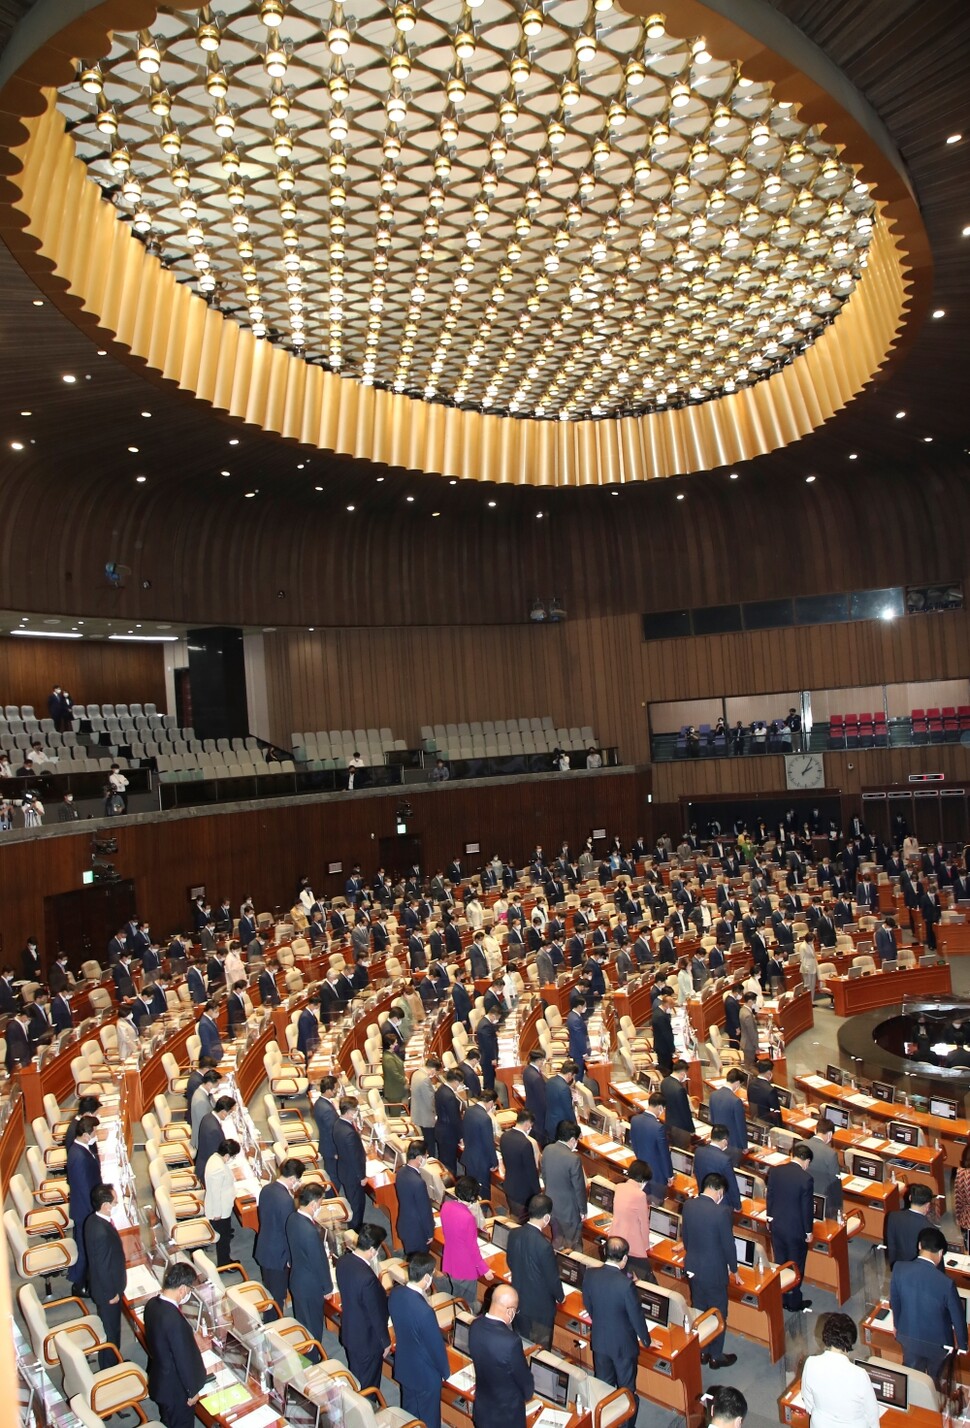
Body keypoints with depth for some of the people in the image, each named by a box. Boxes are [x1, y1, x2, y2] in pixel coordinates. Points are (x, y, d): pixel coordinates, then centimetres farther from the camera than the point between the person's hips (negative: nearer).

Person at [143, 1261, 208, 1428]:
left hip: (159, 1379, 7)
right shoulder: (175, 1320, -39)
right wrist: (192, 1390, -12)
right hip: (176, 1388, -7)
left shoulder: (152, 1304, -13)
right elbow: (185, 1359, -27)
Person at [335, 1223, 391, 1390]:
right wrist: (385, 1341, -10)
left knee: (354, 1377, 29)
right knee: (367, 1384, 18)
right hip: (367, 1339, -7)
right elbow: (376, 1314, -24)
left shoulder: (343, 1260, -15)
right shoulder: (367, 1278, -38)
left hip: (348, 1331, 7)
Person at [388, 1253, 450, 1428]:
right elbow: (436, 1345, -23)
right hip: (424, 1373, -6)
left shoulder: (395, 1293, -18)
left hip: (403, 1366, 7)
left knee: (408, 1412, 29)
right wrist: (445, 1372, -6)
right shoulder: (424, 1311, -39)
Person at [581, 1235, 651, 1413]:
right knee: (627, 1390, 18)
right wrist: (646, 1340, 1)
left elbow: (588, 1305, 1)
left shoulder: (589, 1275, -16)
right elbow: (636, 1315, -18)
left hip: (599, 1340, 4)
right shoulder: (625, 1283, -30)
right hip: (623, 1344, -4)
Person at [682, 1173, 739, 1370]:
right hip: (714, 1270, -5)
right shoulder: (721, 1212, -26)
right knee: (718, 1313, 15)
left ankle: (700, 1352, 35)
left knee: (698, 1310, 22)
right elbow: (728, 1244, -16)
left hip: (692, 1267, 5)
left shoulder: (688, 1205, -9)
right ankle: (716, 1357, 28)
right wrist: (734, 1270, 1)